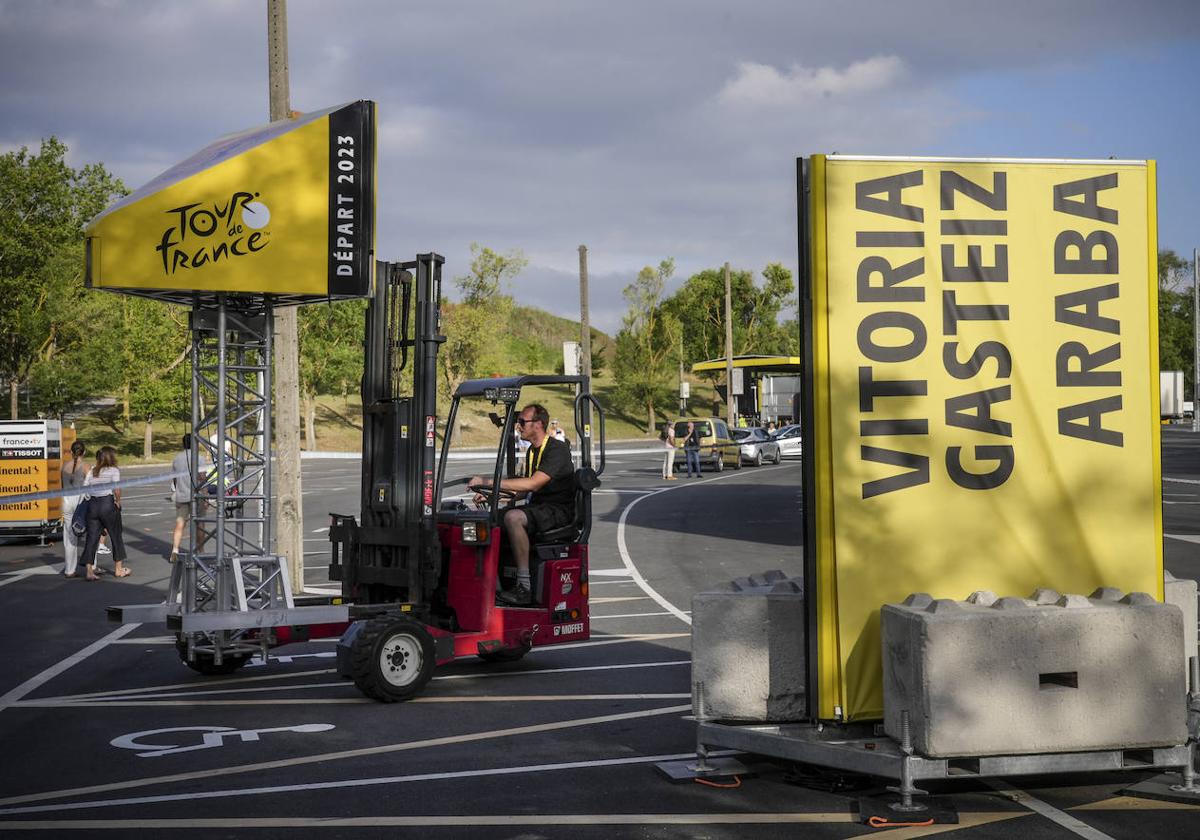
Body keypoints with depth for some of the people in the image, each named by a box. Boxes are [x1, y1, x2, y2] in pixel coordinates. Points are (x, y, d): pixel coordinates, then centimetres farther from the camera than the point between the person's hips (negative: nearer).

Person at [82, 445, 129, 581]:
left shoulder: (91, 471, 11)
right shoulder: (113, 471, -5)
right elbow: (116, 489, -18)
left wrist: (91, 499, 12)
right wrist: (118, 502, -4)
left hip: (92, 505, 5)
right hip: (108, 505, -5)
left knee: (92, 538, 5)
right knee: (116, 537, 11)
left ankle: (89, 571, 0)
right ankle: (118, 569, 19)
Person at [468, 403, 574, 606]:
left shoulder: (558, 450, -15)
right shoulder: (532, 451, 14)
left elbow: (532, 484, -27)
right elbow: (525, 489, 20)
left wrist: (488, 482, -28)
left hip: (559, 511, -9)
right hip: (538, 507, 9)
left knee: (513, 517, -33)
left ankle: (524, 588, -31)